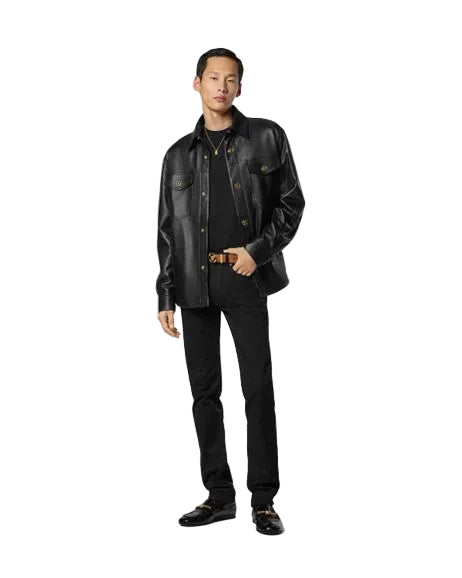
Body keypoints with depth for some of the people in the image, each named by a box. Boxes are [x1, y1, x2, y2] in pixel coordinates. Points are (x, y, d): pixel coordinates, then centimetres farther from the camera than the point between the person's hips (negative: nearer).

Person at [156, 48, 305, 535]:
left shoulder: (267, 137, 6)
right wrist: (165, 297, 6)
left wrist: (258, 250, -10)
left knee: (258, 388, -3)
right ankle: (219, 495, 17)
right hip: (195, 283, 3)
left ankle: (264, 499, 7)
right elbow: (167, 230, 11)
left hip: (246, 278, -3)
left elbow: (291, 202, 5)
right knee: (204, 390, 6)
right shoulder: (178, 155, 12)